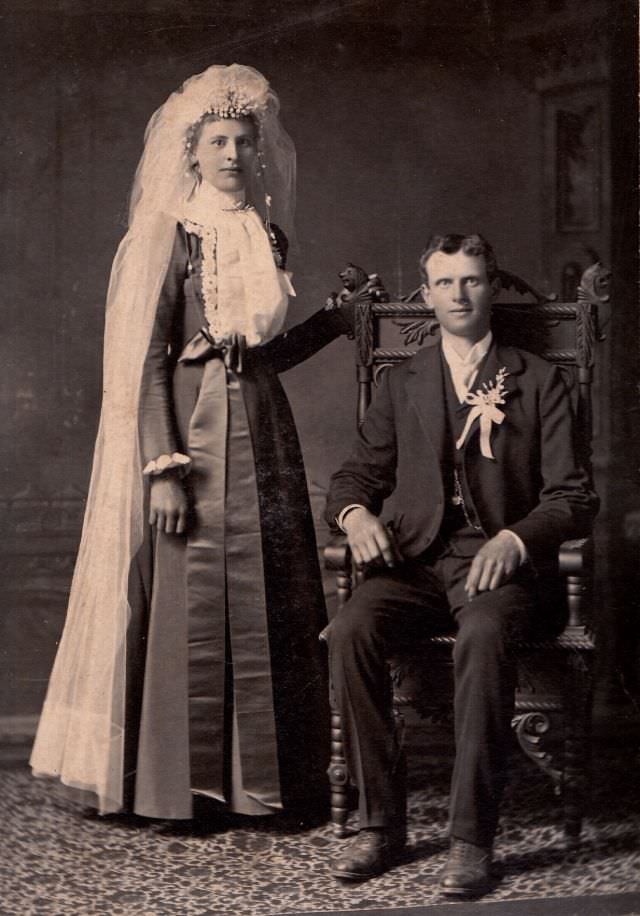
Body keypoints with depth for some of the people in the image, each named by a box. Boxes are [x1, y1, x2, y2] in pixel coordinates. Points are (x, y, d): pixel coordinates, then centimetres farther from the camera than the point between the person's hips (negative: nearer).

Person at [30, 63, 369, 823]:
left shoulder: (265, 235, 12)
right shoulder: (170, 237, -5)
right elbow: (145, 366, -10)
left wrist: (335, 320, 13)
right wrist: (163, 470, -17)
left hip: (261, 431, 6)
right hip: (193, 427, -6)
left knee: (270, 602, 6)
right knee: (189, 599, -3)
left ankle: (259, 775, 17)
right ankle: (174, 783, 8)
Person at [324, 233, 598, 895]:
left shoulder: (538, 382, 9)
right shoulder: (402, 383, 18)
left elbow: (573, 499, 3)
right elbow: (357, 474, 18)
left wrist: (513, 539, -17)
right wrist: (356, 513, -7)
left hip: (500, 565, -3)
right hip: (417, 561, 3)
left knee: (482, 637, -37)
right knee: (349, 630, -29)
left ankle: (471, 838, -30)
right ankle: (377, 823, -19)